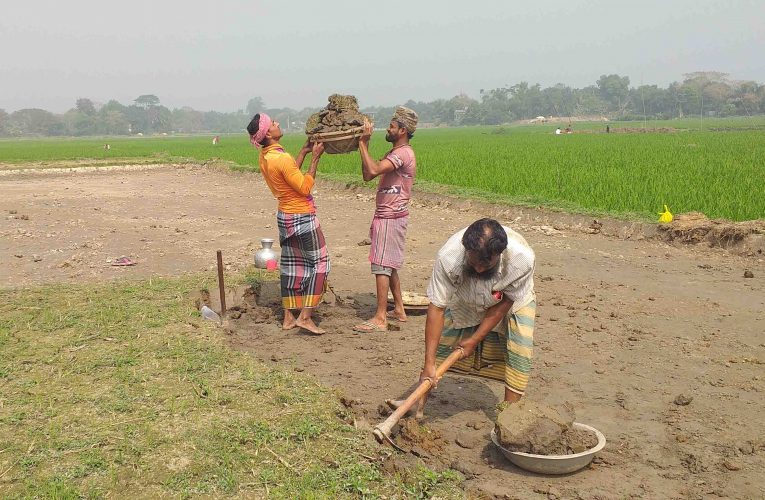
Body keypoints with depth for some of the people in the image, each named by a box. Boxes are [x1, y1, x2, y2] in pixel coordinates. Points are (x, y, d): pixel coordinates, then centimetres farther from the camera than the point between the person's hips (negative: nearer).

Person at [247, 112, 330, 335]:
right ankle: (305, 317, -2)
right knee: (319, 263, 1)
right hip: (302, 217, -9)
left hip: (285, 216, 9)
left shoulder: (264, 157, 5)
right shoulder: (282, 158, -23)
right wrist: (315, 158, -15)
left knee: (291, 265, 14)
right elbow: (305, 187, -19)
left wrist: (303, 152, 15)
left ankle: (288, 318, 18)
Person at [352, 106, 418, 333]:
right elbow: (367, 175, 12)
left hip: (391, 218, -10)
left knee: (382, 266, -9)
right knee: (389, 266, 16)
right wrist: (364, 145, 6)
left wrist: (363, 143, -20)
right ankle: (399, 310, 25)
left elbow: (373, 170, -31)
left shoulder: (403, 153, -16)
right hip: (388, 215, 10)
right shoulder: (396, 153, 17)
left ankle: (380, 319, -7)